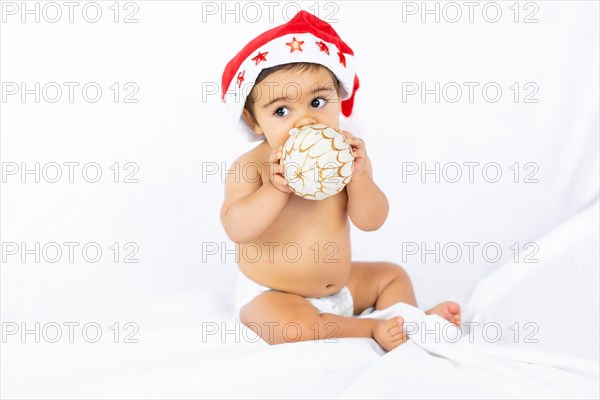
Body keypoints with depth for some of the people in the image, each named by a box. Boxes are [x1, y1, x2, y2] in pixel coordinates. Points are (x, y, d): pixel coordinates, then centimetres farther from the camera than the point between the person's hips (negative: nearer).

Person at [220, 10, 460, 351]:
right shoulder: (251, 168, -18)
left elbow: (371, 221, -11)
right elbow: (236, 228, -28)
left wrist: (358, 176, -28)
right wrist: (278, 189, -36)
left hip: (339, 285, 5)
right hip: (272, 295, -5)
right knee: (294, 327, -32)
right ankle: (373, 329, -18)